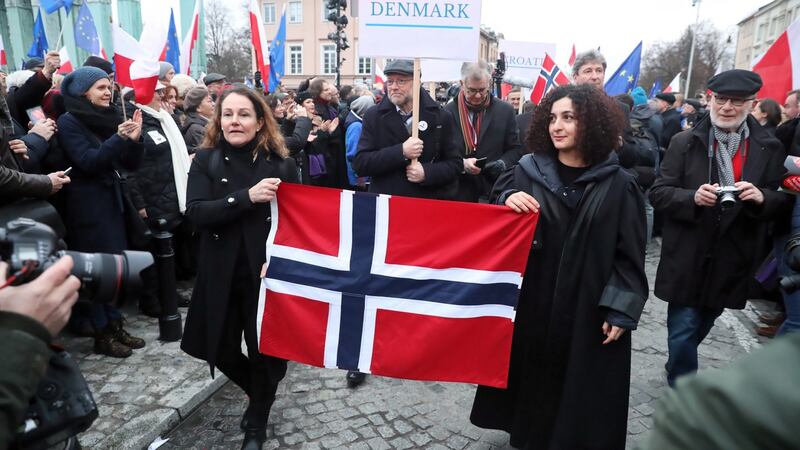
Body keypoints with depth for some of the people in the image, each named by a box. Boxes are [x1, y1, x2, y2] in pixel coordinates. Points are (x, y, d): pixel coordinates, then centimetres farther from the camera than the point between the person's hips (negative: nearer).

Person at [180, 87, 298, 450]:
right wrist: (248, 197, -27)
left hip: (267, 273, -1)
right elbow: (195, 212, -16)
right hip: (221, 275, 2)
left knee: (265, 350, 8)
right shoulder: (206, 160, -2)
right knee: (222, 350, 12)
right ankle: (259, 392, 45)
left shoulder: (281, 164, -4)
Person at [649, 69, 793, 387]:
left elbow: (784, 203, 4)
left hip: (732, 261, 3)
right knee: (682, 332, 0)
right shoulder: (684, 142, -5)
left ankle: (678, 371, 48)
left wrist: (762, 198, -19)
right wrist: (693, 197, -25)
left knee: (701, 327, 21)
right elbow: (658, 193, -6)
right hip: (687, 259, -3)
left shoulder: (770, 149, 2)